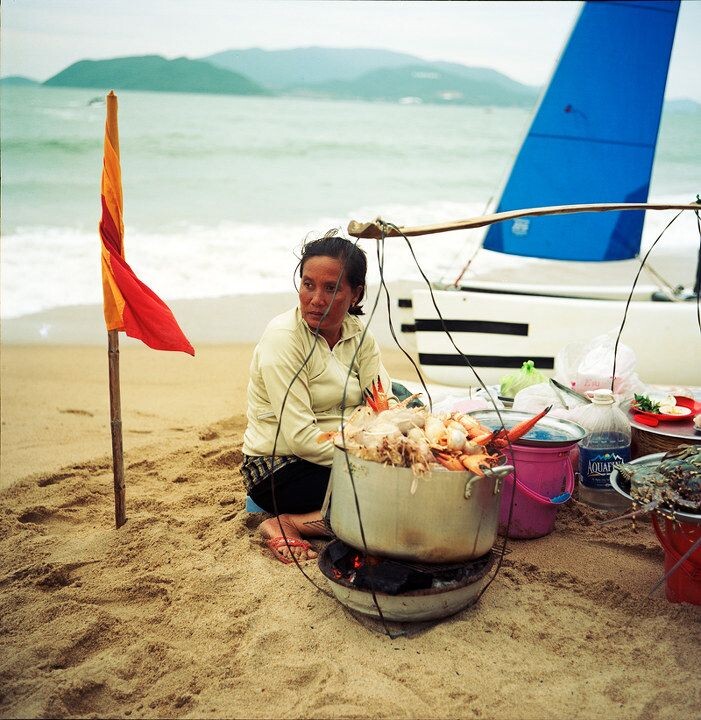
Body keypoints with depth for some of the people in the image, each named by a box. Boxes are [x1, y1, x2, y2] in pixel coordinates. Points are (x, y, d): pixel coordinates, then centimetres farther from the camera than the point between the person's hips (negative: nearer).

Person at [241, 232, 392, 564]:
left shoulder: (359, 334, 2)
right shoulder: (282, 337, -17)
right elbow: (300, 437, -23)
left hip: (339, 456, 7)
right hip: (280, 468, -7)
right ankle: (286, 525, -11)